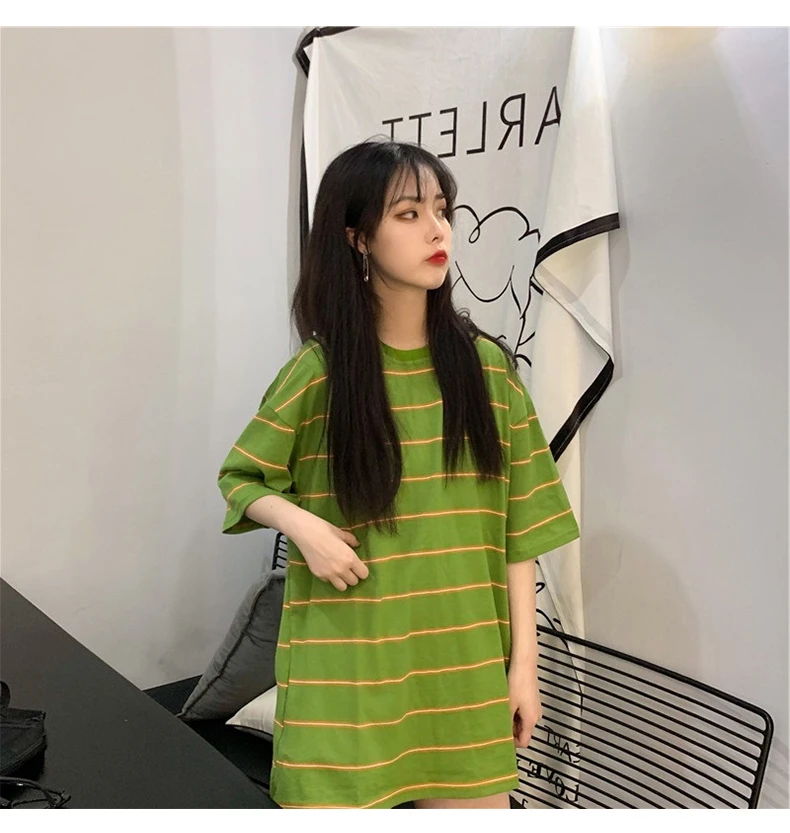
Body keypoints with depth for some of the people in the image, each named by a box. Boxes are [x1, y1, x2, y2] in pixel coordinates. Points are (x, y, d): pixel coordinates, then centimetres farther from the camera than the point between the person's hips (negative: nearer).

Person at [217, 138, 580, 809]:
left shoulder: (486, 365, -1)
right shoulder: (318, 372, -6)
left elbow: (516, 530, 2)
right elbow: (242, 478, 7)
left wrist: (523, 661, 1)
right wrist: (302, 524, -13)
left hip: (466, 665, 2)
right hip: (345, 666, -1)